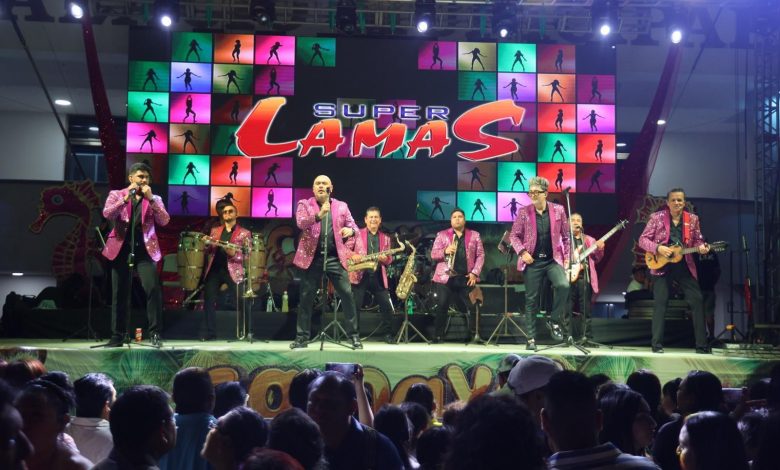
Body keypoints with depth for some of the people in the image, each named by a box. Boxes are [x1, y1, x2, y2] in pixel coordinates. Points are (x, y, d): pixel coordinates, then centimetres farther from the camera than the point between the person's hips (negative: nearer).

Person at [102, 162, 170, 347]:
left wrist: (150, 199, -11)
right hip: (121, 248, 0)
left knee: (153, 289, -15)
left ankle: (155, 333, -6)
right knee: (120, 293, 4)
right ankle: (117, 336, 13)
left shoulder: (154, 199, 13)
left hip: (145, 249, 0)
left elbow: (164, 221, -3)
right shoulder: (116, 194, 10)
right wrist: (126, 199, -16)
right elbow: (107, 214, -8)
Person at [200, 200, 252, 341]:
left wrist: (233, 253, -17)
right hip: (214, 269, 4)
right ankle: (210, 333, 2)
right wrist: (207, 243, -5)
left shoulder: (244, 233, 9)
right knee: (209, 301, -4)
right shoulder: (215, 230, 21)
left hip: (232, 270, -4)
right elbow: (208, 252, 17)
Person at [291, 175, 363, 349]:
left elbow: (353, 226, 13)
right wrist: (318, 216, -31)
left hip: (336, 257, 1)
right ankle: (302, 337, 12)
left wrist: (351, 230, -12)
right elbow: (300, 223, -14)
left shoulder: (341, 206, 12)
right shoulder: (304, 204, 5)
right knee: (306, 297, 2)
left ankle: (354, 335, 5)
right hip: (312, 257, -1)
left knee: (347, 294, -4)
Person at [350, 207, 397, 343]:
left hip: (378, 276, 3)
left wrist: (385, 259, -7)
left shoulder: (385, 238, 16)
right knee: (355, 305, -6)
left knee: (387, 306, -3)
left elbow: (389, 259, 15)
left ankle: (387, 333, 9)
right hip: (360, 274, -3)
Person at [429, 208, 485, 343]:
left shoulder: (474, 235, 11)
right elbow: (433, 254, 3)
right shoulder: (442, 235, 8)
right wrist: (445, 251, -17)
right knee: (442, 307, -6)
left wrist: (475, 273, -5)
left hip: (466, 278, 1)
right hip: (445, 277, -1)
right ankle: (438, 336, 1)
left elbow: (480, 255, 7)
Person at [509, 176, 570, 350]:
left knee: (563, 285, -26)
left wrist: (567, 257, 1)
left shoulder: (558, 210, -1)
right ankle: (531, 338, 14)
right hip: (532, 261, 0)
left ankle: (555, 321, -5)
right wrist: (522, 252, -13)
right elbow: (514, 235, 1)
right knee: (531, 300, 4)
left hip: (553, 260, 0)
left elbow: (566, 235, 6)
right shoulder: (524, 212, -3)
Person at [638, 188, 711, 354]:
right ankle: (657, 344, 3)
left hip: (684, 266, 3)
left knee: (697, 301, -2)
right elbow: (642, 240, -2)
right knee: (660, 303, -4)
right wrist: (658, 248, -18)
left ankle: (701, 345, 6)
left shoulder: (692, 219, 5)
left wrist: (701, 247, -9)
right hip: (662, 265, -2)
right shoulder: (656, 217, -2)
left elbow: (697, 240, 13)